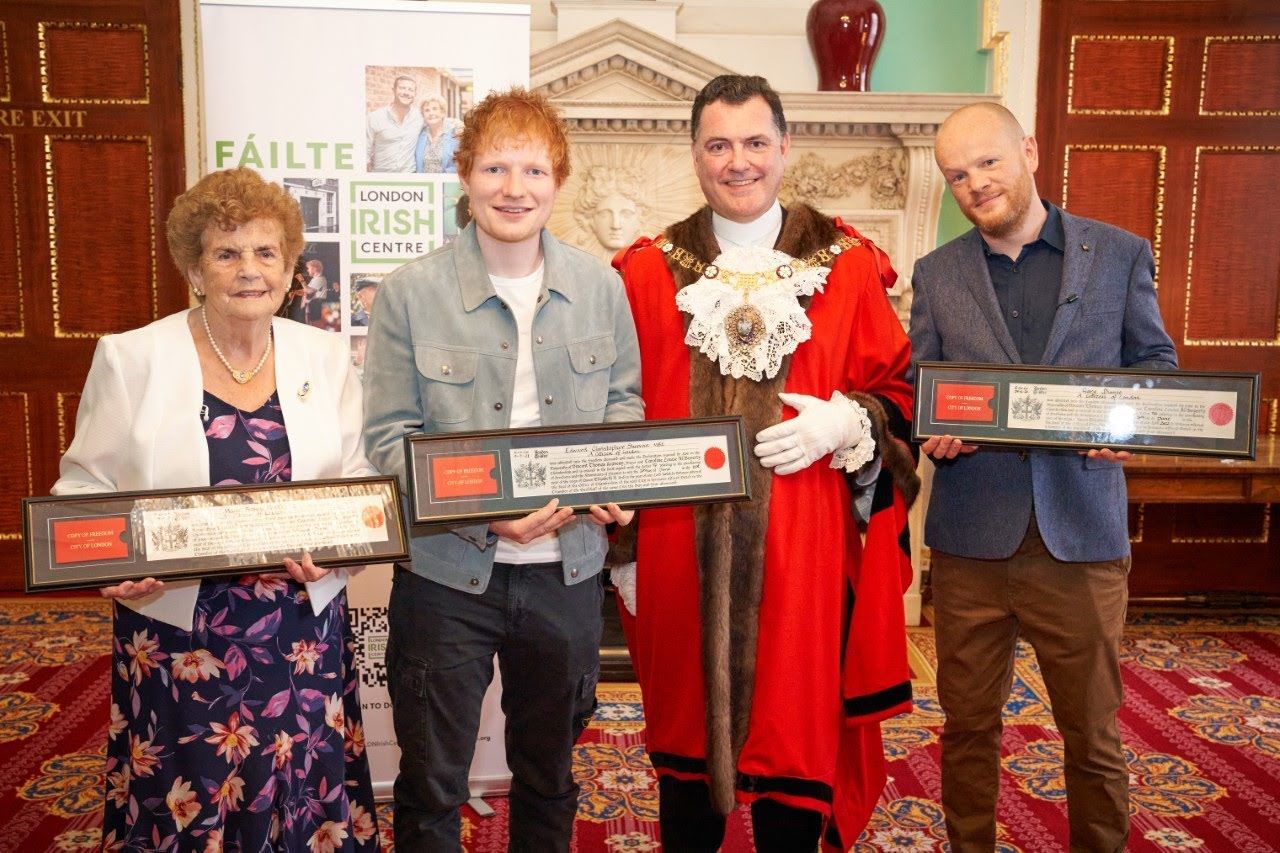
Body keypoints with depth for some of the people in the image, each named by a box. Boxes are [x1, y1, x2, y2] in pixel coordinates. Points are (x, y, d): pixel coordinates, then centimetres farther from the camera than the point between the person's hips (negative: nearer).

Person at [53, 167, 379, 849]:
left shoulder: (324, 357, 3)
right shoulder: (132, 358, -3)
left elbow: (357, 484, 6)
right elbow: (85, 487, 1)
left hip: (302, 634, 2)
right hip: (175, 634, -1)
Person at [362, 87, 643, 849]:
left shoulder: (600, 286, 0)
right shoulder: (411, 293, -9)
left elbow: (624, 399, 10)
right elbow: (389, 438, -8)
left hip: (565, 570, 3)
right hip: (447, 571, -2)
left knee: (549, 771, 22)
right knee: (431, 784, 14)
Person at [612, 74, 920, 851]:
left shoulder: (848, 265, 3)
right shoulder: (649, 271, 5)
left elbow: (898, 390, 4)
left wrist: (844, 422, -14)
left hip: (803, 546, -1)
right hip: (681, 544, 1)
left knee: (796, 719, 9)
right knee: (688, 718, 14)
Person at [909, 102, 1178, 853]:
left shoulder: (1121, 254, 5)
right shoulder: (936, 273, 8)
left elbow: (1155, 362, 9)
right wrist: (934, 435, -14)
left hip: (1082, 535, -1)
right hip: (970, 536, 1)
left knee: (1094, 733, 10)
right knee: (969, 725, 14)